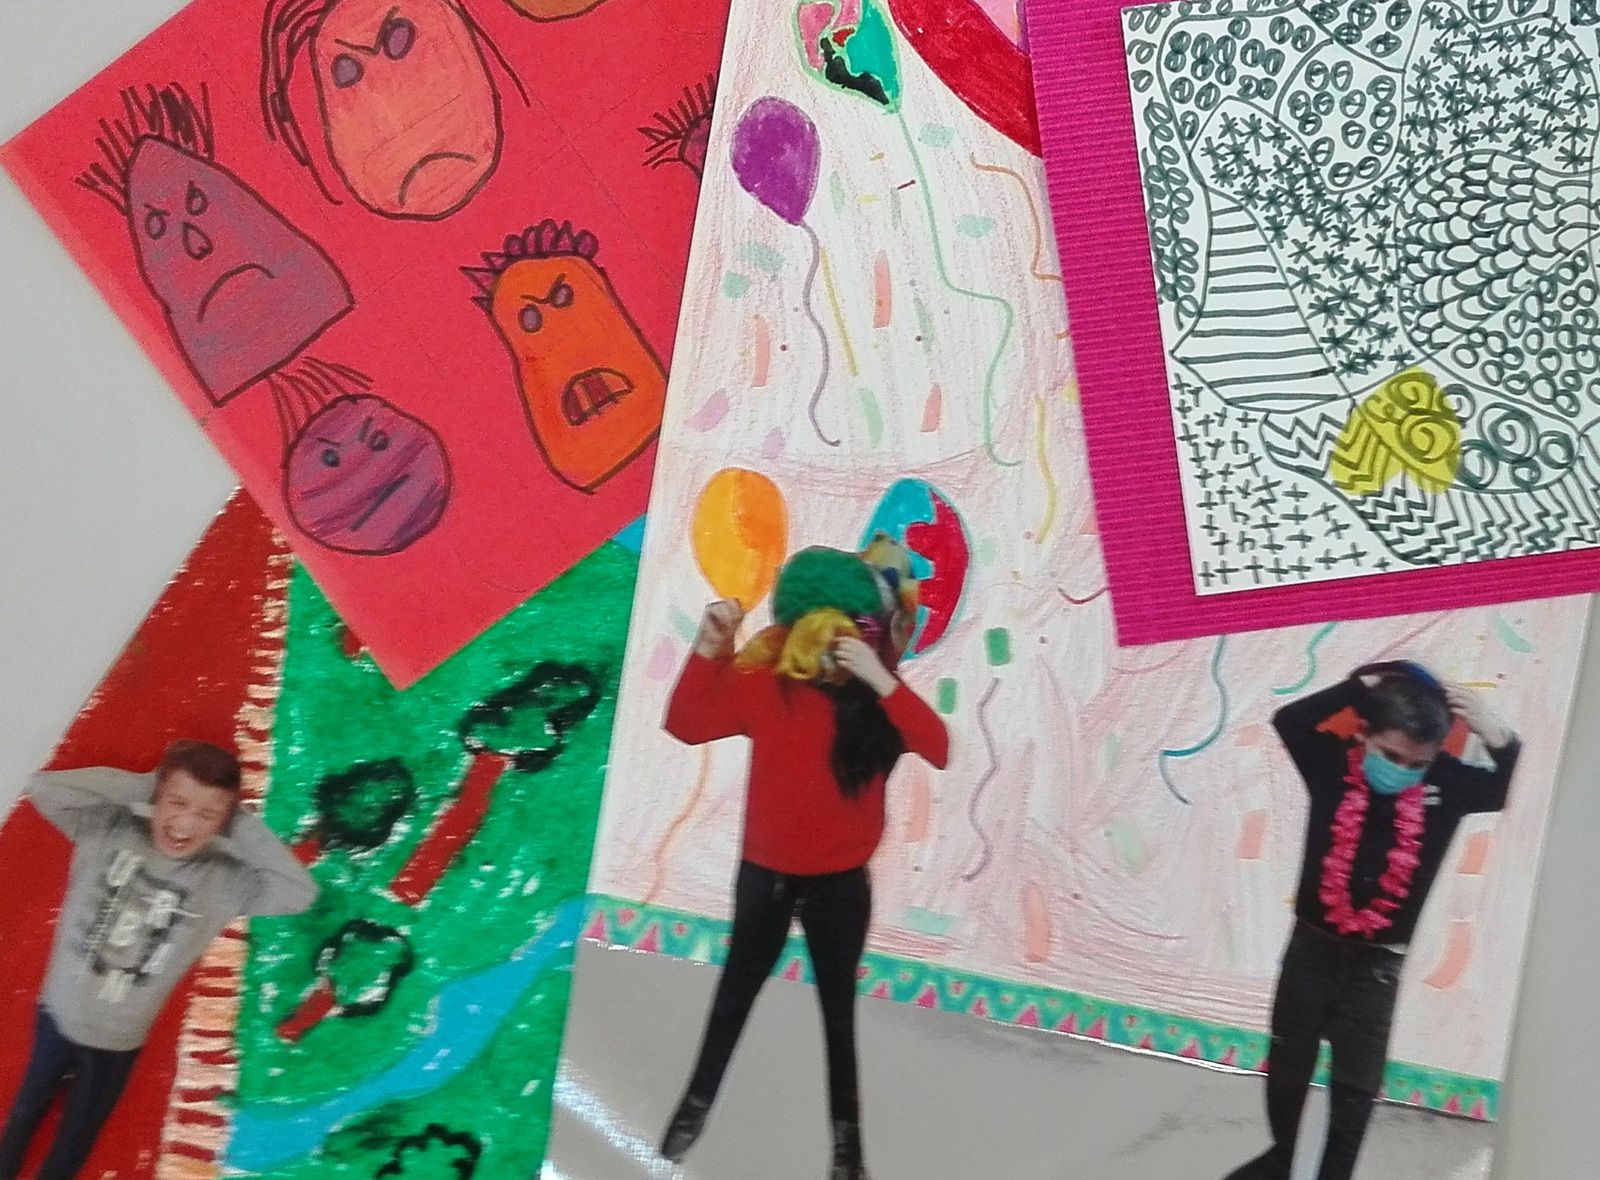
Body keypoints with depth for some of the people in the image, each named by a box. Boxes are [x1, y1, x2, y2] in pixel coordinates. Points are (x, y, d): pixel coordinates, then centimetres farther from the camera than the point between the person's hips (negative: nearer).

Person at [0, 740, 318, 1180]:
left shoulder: (223, 880, -19)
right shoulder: (109, 828, -18)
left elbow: (300, 894, -28)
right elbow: (44, 788, -25)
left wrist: (244, 828, -27)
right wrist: (137, 786, -26)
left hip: (117, 1041, 0)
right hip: (57, 1015, 0)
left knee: (73, 1142, 24)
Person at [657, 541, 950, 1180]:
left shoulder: (878, 699, -9)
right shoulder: (765, 682, -10)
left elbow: (937, 749, -24)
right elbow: (687, 723, -10)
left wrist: (882, 682, -35)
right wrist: (709, 651, -23)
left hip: (841, 883, 0)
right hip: (765, 873, 1)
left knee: (838, 1007, 14)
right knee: (735, 993, 19)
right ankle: (697, 1103, 39)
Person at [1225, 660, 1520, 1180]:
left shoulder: (1450, 784, -9)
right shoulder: (1335, 763, -11)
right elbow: (1288, 720, -12)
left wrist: (1492, 730, -24)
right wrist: (1363, 685, -18)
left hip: (1376, 965, -1)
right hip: (1312, 948, 1)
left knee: (1356, 1087, 7)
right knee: (1286, 1068, 18)